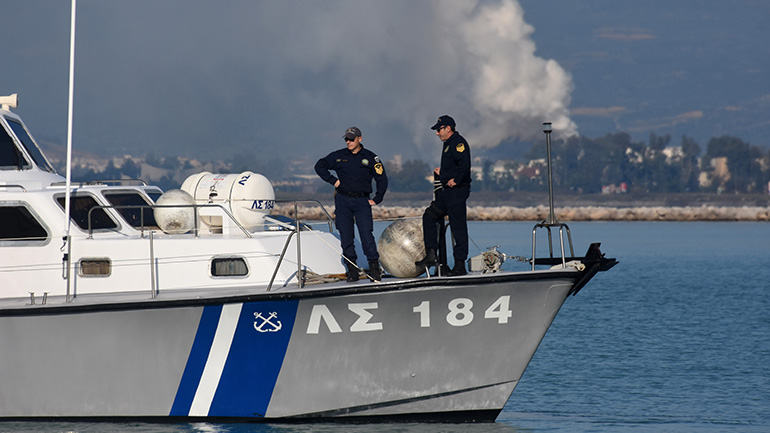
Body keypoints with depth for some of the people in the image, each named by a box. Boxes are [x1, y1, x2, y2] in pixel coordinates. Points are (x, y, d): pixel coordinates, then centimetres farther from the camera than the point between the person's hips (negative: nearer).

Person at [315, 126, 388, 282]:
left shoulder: (370, 157, 5)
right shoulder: (338, 156, 8)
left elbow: (382, 180, 10)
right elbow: (320, 166, 18)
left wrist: (377, 199, 4)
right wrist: (333, 180, 6)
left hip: (362, 201, -2)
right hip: (343, 200, 2)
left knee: (366, 234, -12)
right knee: (346, 236, 0)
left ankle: (374, 267, -8)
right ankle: (352, 269, 6)